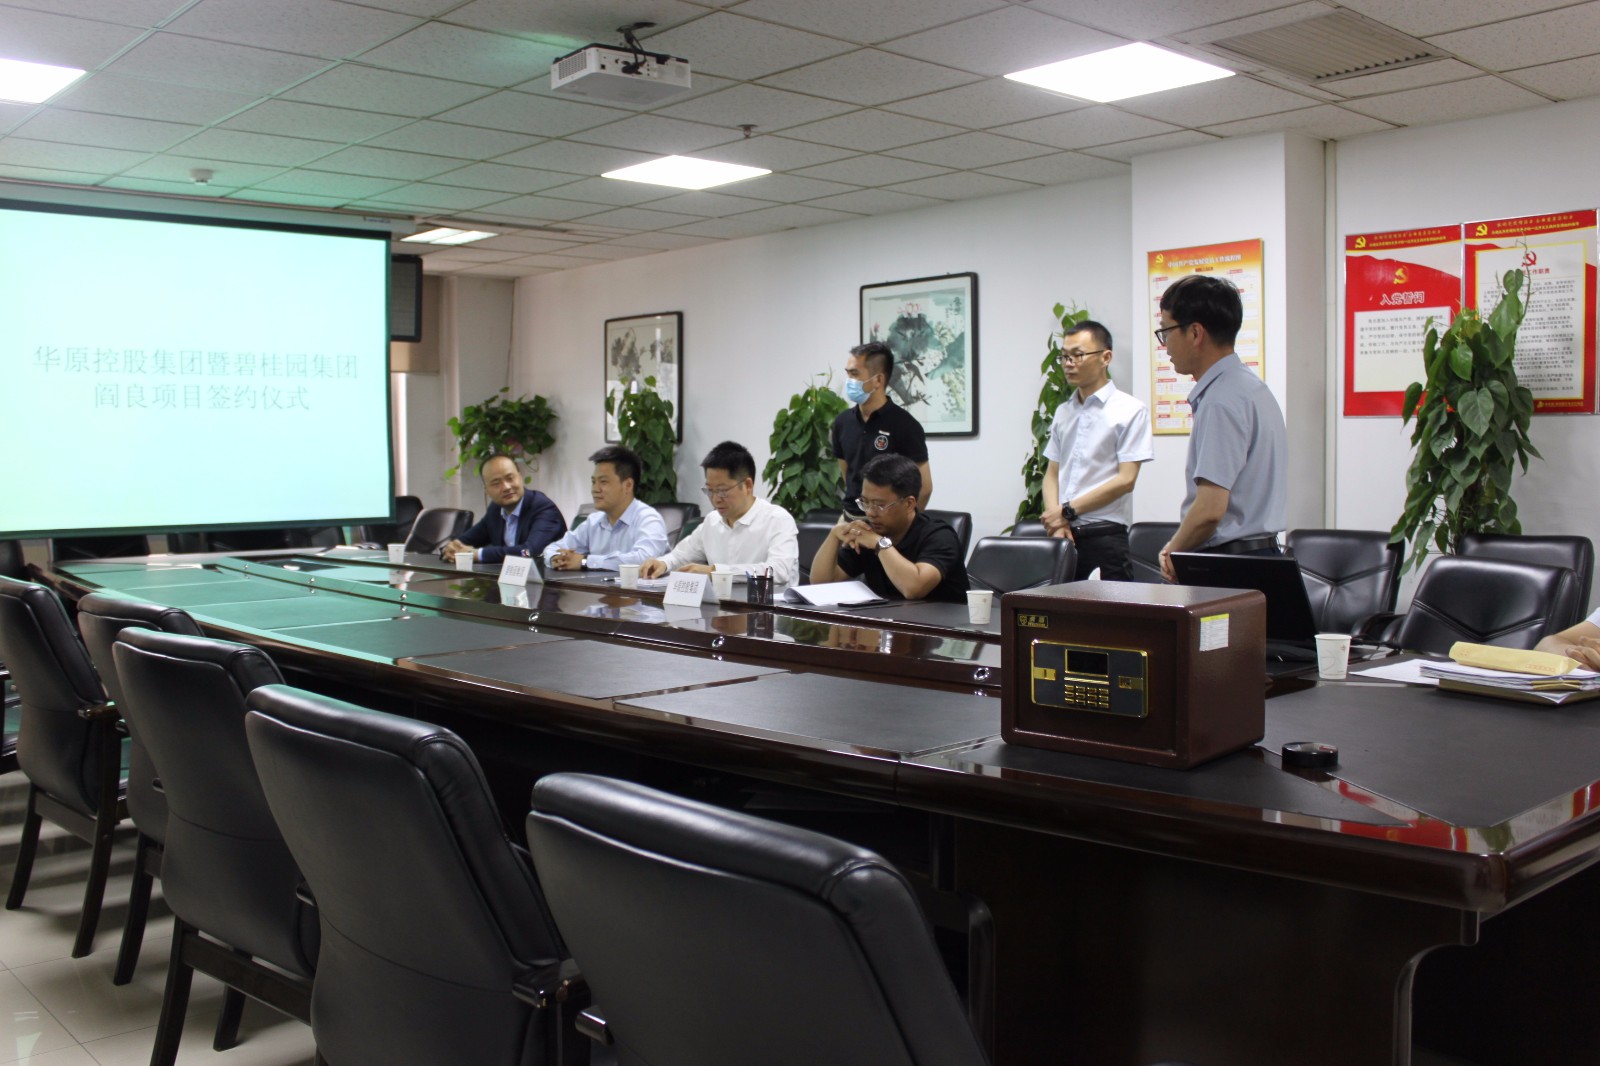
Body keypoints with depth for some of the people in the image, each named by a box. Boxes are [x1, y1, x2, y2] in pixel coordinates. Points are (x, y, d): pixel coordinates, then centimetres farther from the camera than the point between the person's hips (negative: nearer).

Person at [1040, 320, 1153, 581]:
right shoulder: (1063, 412, 15)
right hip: (1063, 536, 5)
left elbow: (1125, 480, -9)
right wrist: (1056, 523, -3)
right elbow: (1052, 474, 14)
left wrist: (1068, 510, -10)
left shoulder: (1130, 410, -2)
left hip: (1104, 537, -5)